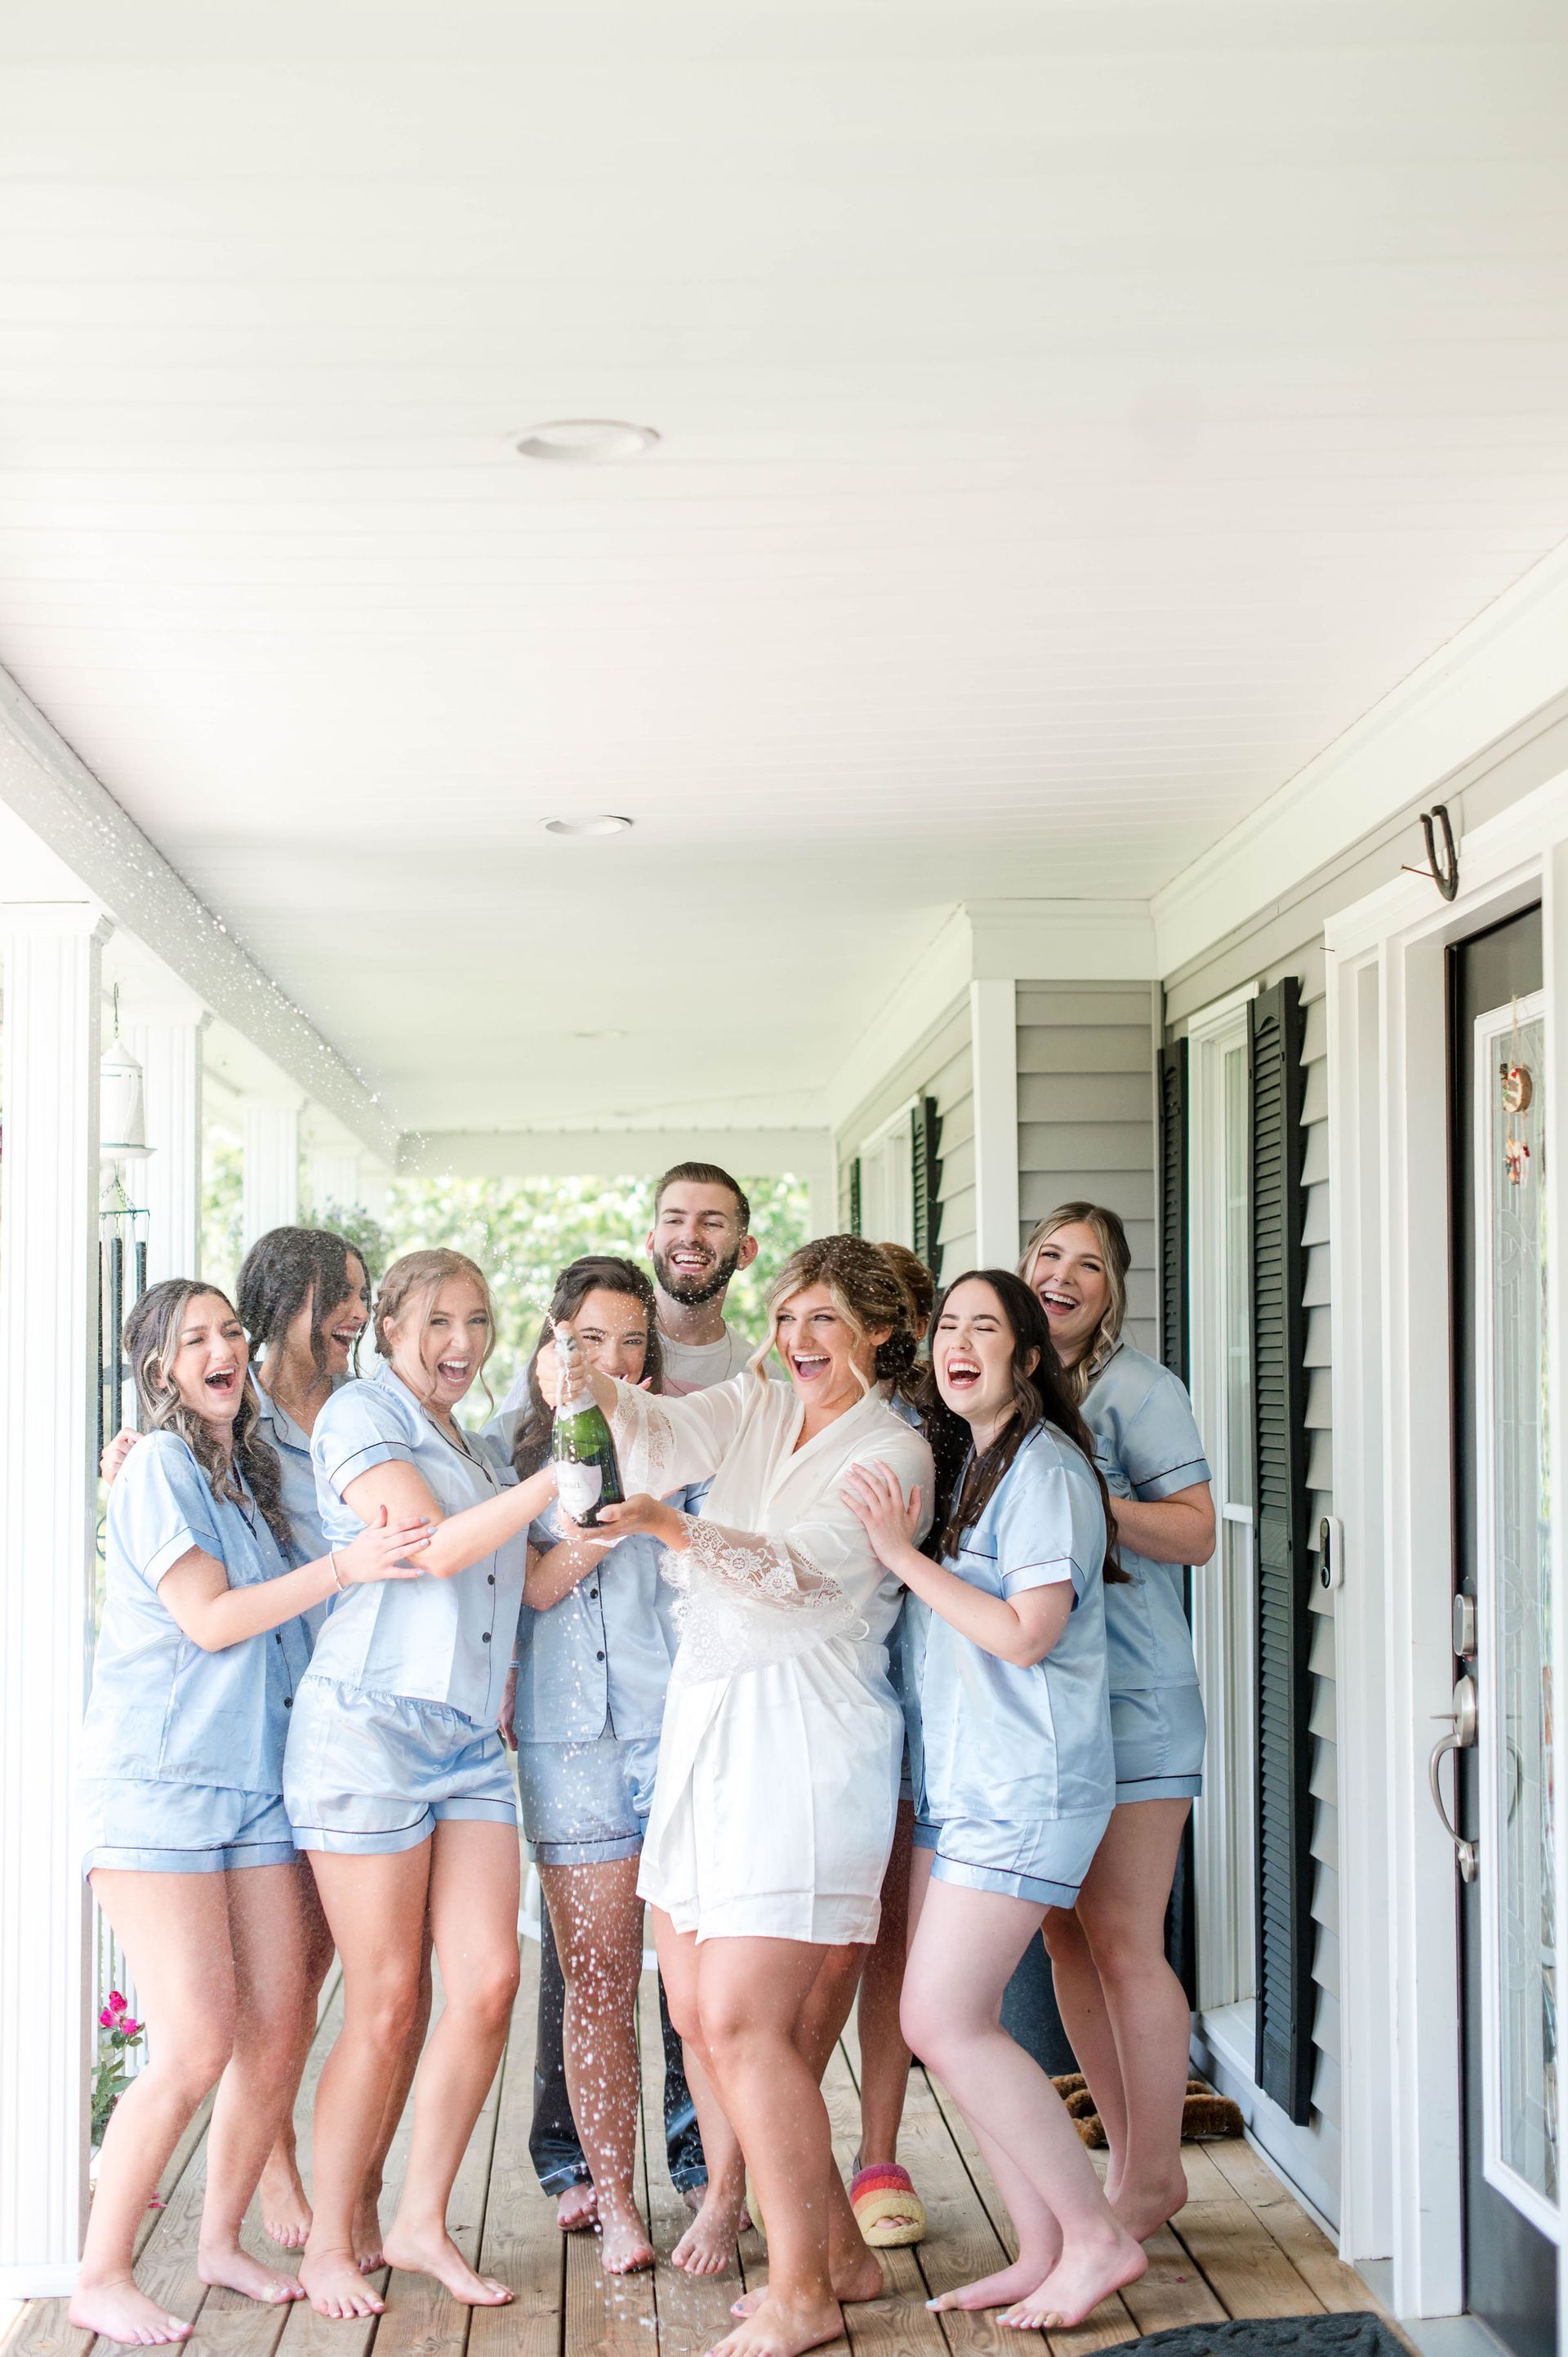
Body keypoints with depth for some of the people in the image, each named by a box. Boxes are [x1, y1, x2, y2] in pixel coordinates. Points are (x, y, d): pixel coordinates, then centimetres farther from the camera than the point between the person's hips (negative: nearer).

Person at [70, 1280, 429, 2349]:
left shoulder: (253, 1472, 17)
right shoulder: (159, 1466, -6)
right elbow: (208, 1619, -12)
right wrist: (345, 1567, -16)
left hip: (257, 1780, 7)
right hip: (159, 1781, -7)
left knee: (276, 2033, 3)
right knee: (196, 2044, -11)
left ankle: (222, 2242, 21)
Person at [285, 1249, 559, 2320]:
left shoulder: (476, 1451, 22)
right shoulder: (362, 1412, -1)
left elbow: (533, 1582, 22)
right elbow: (435, 1547, -13)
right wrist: (556, 1478, -15)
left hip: (470, 1738, 7)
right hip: (371, 1722, -7)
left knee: (489, 1983, -2)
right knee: (387, 2005, -3)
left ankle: (421, 2226, 12)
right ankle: (329, 2245, 11)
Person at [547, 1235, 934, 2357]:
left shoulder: (892, 1450, -4)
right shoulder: (754, 1406, 13)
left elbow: (800, 1568, -19)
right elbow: (666, 1436, -7)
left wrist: (670, 1528, -35)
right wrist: (592, 1389, -29)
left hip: (805, 1742, -7)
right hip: (704, 1720, 7)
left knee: (742, 2020, -11)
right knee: (697, 2007, 8)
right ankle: (838, 2250, 21)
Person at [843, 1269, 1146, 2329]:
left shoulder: (1044, 1469, -13)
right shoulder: (955, 1461, 15)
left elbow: (1026, 1634, -20)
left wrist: (902, 1553, -17)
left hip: (1025, 1784, -9)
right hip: (958, 1781, 9)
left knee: (944, 2021, -11)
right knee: (958, 2023, 6)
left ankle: (1098, 2235, 0)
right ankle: (1043, 2249, 14)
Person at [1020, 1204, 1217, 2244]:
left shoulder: (1139, 1387, -5)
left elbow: (1195, 1533, -11)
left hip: (1130, 1699, -6)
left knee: (1122, 1940, -5)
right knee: (1067, 1935, 9)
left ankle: (1154, 2175, 7)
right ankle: (1126, 2161, 20)